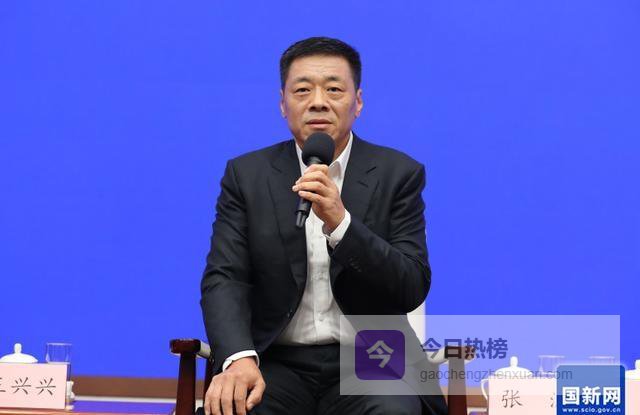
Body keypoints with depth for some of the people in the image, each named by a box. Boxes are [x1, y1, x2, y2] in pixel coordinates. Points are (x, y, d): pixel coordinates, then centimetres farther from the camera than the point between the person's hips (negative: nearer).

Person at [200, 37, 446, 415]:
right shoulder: (247, 175, 5)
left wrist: (340, 222, -22)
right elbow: (225, 279, -5)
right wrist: (239, 358, -26)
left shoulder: (399, 174, 3)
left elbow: (412, 289, -6)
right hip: (278, 364, 0)